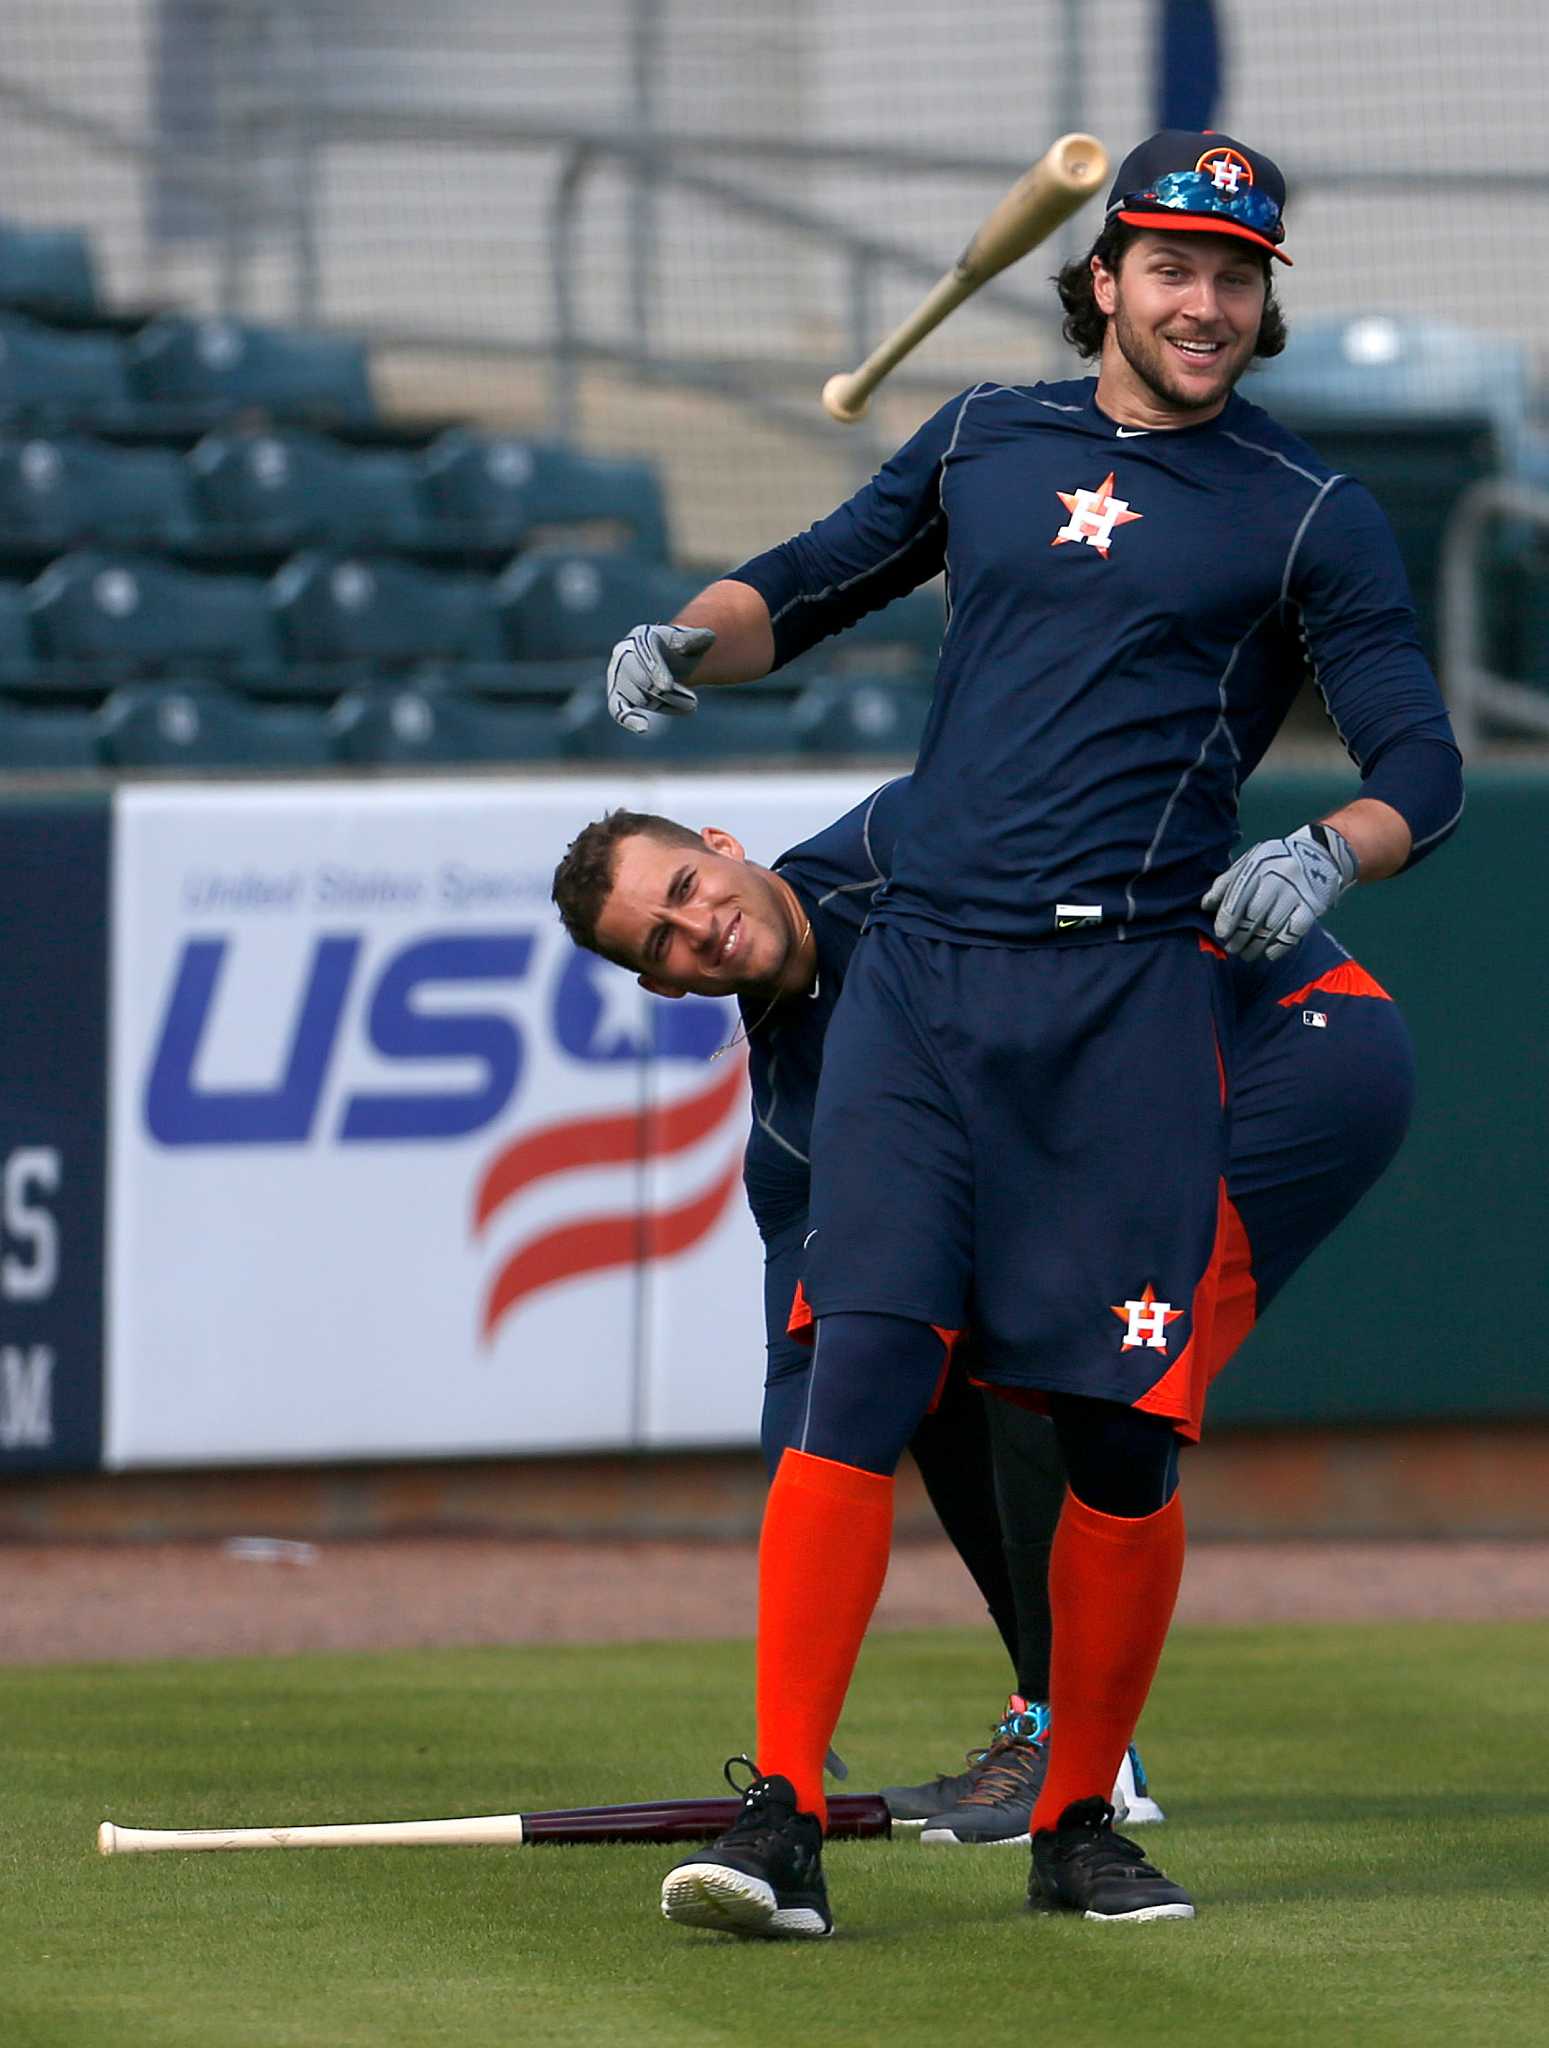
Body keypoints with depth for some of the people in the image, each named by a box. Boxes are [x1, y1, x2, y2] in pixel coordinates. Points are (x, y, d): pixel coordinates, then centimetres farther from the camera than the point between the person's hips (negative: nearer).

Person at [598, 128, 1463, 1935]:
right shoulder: (989, 441, 15)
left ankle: (1080, 1824, 16)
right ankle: (781, 1823, -14)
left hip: (1135, 998, -1)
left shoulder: (1307, 516, 6)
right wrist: (691, 637, 1)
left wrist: (1326, 853, -20)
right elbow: (803, 587, 23)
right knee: (859, 1377, -11)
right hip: (921, 972, 2)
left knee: (1122, 1432, -1)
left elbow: (1422, 769, 1)